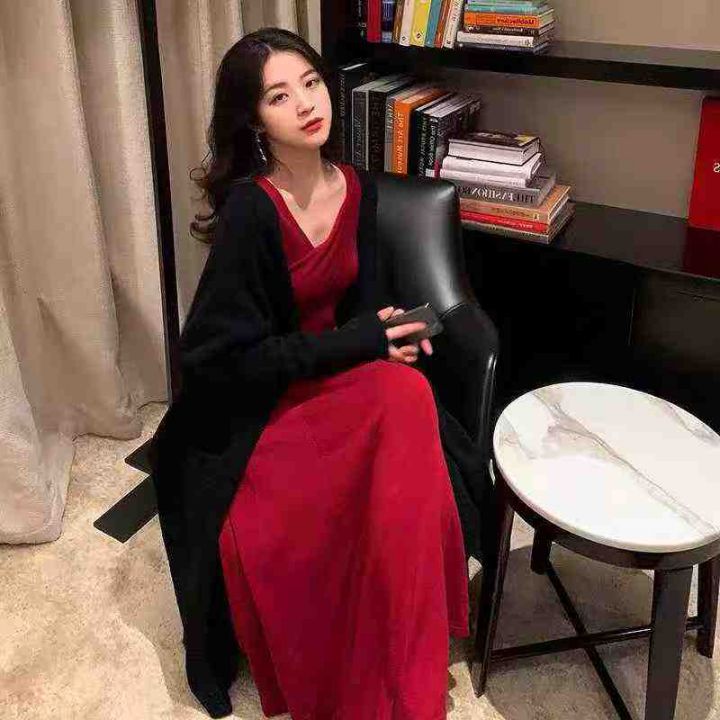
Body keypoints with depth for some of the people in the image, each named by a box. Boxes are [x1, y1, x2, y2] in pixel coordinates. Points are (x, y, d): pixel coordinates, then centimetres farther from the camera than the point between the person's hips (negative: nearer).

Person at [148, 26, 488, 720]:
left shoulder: (356, 187, -1)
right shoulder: (249, 209, -20)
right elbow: (222, 356, -19)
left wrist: (387, 334, -12)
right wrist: (361, 343, -19)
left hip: (336, 370, 5)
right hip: (255, 399, -5)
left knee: (407, 395, -23)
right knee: (399, 402, -26)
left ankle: (406, 664, -6)